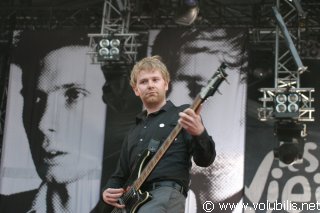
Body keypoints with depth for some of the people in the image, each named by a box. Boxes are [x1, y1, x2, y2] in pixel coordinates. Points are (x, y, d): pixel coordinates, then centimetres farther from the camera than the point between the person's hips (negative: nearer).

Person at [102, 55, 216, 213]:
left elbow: (205, 160, -3)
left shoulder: (183, 115, 8)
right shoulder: (133, 133, 27)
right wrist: (108, 191, 8)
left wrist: (199, 133, -23)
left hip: (167, 194, -6)